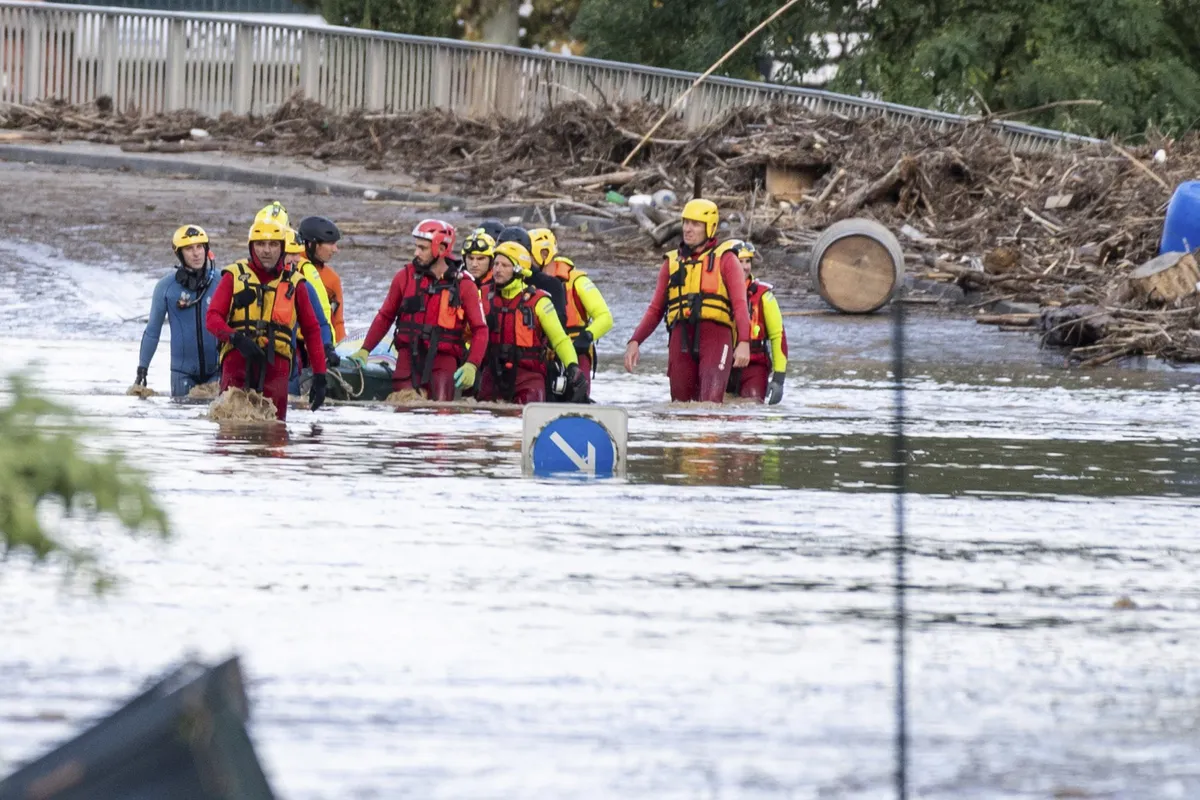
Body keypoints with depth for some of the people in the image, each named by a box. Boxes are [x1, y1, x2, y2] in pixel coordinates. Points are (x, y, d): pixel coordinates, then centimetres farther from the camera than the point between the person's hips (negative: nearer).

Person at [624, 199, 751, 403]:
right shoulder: (672, 262, 22)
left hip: (715, 334, -4)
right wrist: (635, 341, 7)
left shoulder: (725, 260, 11)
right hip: (681, 338, 4)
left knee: (710, 401, -22)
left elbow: (739, 304, 1)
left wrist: (744, 342, -14)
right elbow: (656, 309, 22)